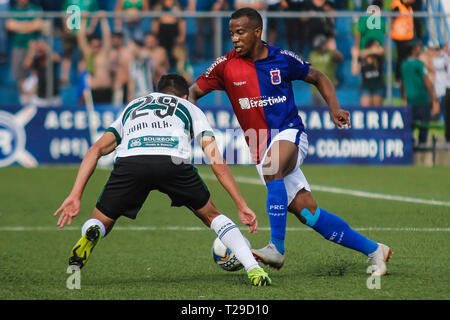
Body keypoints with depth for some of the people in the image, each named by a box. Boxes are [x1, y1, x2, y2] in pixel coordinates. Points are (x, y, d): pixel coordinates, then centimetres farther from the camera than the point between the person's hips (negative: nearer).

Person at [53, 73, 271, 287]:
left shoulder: (132, 107, 40)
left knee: (100, 223, 18)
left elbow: (96, 150, 26)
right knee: (211, 215, 23)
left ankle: (90, 234, -20)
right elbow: (216, 161, 23)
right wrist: (242, 206, 24)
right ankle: (254, 270, 7)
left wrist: (75, 196, 20)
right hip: (173, 163, 0)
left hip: (129, 163, 1)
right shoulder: (191, 109, 35)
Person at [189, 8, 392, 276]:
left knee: (271, 167, -37)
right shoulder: (226, 66, 0)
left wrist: (334, 108, -1)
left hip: (290, 133, -2)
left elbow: (319, 78, 14)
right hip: (262, 150, 2)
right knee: (307, 212, -7)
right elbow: (193, 93, 6)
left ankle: (276, 248, -35)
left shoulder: (282, 59, -2)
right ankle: (374, 250, 3)